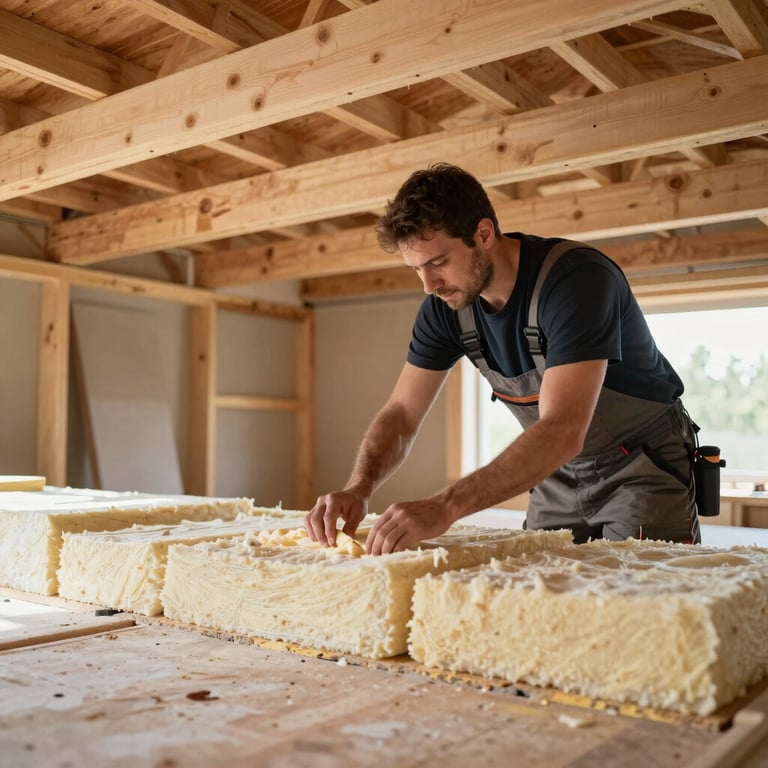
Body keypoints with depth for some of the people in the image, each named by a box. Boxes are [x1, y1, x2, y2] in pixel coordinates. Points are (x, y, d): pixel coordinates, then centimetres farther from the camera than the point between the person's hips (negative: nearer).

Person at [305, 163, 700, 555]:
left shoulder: (578, 278, -31)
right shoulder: (444, 305, -10)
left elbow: (562, 431, -41)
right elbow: (401, 413, -7)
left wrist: (445, 506, -49)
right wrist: (358, 488, -27)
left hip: (646, 467, -5)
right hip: (560, 471, 5)